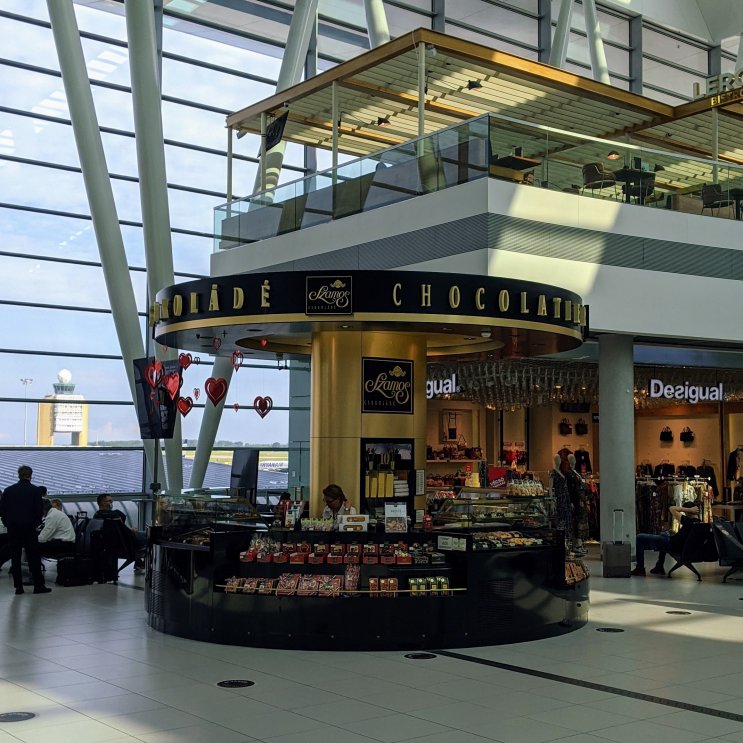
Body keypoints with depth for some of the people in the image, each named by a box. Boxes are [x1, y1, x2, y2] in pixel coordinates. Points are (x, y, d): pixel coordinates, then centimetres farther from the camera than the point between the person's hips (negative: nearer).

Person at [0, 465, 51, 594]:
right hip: (28, 528, -3)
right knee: (33, 557, 1)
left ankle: (18, 586, 4)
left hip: (12, 529, 3)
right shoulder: (35, 490, -4)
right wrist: (36, 524, 9)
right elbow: (39, 511, -6)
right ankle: (38, 585, -2)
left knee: (15, 558, 6)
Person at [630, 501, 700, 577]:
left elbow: (672, 509, -24)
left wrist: (689, 510, -22)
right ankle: (659, 568, 39)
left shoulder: (688, 521, -27)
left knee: (639, 538, -2)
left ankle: (640, 569, 5)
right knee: (664, 534, 42)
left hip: (672, 545, -9)